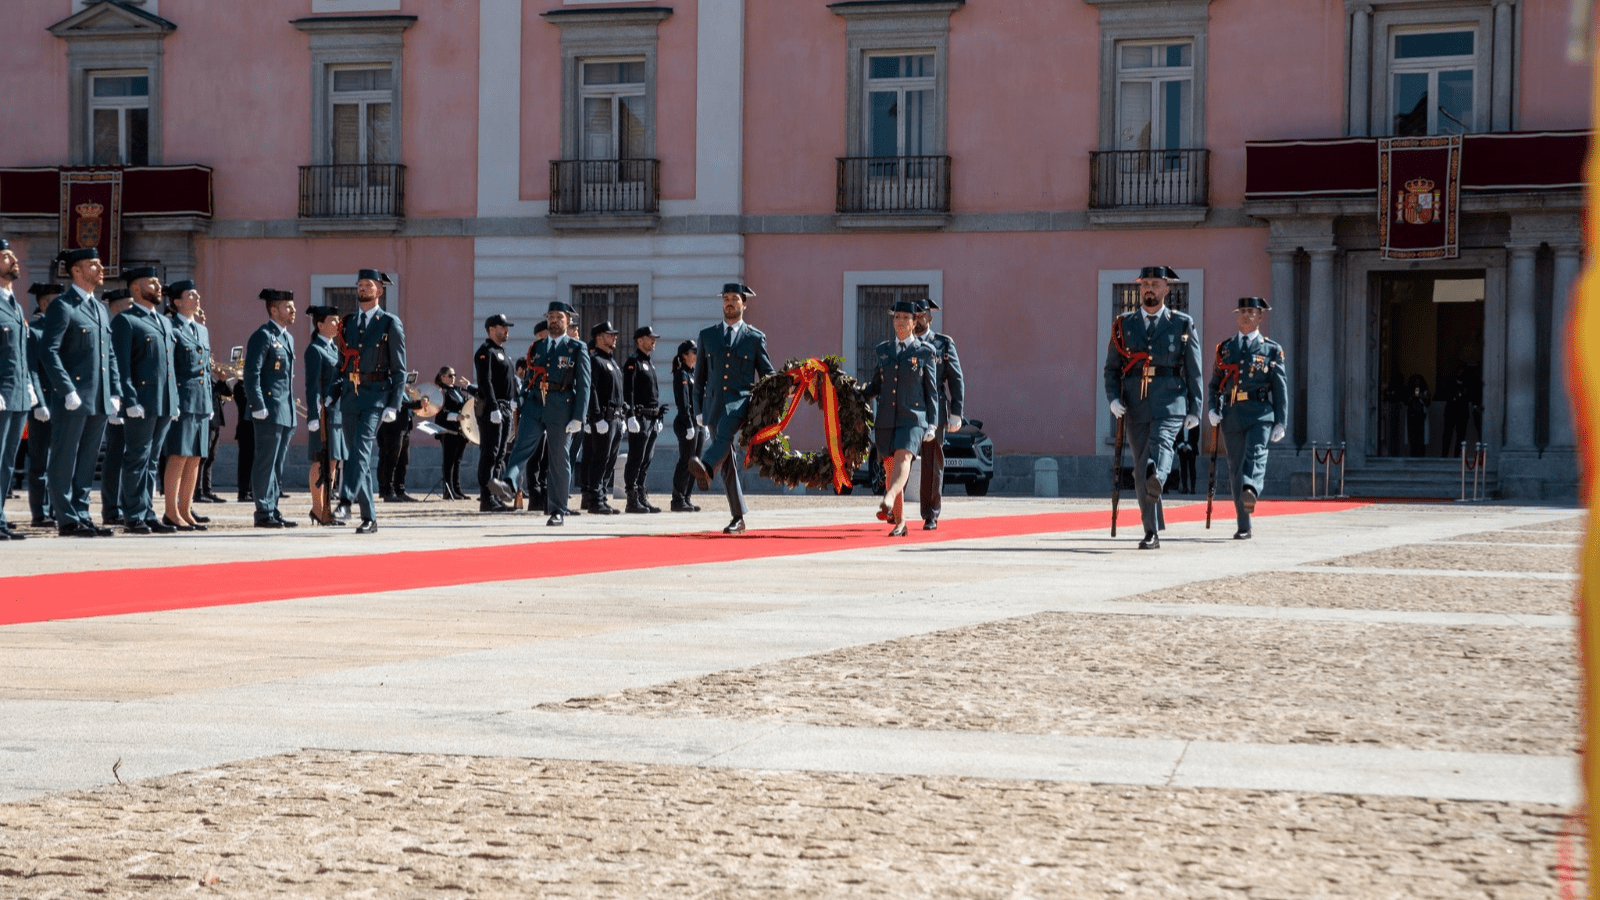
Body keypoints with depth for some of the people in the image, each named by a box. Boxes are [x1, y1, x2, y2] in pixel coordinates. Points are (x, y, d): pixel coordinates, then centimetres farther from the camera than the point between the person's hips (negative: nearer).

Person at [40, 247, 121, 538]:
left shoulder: (100, 309, 19)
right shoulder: (62, 307, -6)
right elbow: (49, 352, -13)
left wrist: (114, 393, 11)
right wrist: (68, 391, -19)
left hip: (100, 401, 8)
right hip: (73, 400, -8)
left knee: (87, 462, 10)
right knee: (65, 460, -2)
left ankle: (81, 515, 15)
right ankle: (67, 520, 0)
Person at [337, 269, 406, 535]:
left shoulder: (390, 323, 1)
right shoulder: (348, 323, 15)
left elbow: (399, 368, -2)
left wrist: (394, 405, -10)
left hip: (375, 394, -6)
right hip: (350, 393, 6)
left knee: (361, 446, -22)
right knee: (356, 455, 6)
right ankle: (369, 517, 13)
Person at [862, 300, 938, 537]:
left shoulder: (925, 352, 5)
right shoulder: (882, 351, 14)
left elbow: (931, 391, 5)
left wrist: (932, 424, 0)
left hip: (913, 417, -4)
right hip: (886, 419, 4)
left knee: (903, 457, -26)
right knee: (890, 469, 4)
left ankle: (888, 502, -48)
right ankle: (899, 522, 12)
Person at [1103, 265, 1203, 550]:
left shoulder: (1182, 324, 8)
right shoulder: (1123, 325, 13)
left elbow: (1194, 370, 9)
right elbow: (1111, 368, 11)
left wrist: (1195, 409, 3)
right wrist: (1113, 398, -5)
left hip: (1170, 402, -2)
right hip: (1135, 405, 2)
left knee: (1160, 443, -30)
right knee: (1140, 470, 0)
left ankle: (1157, 475, -58)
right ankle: (1152, 533, 5)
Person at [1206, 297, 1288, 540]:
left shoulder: (1271, 349, 9)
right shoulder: (1225, 348, 17)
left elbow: (1280, 387, 6)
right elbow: (1215, 383, 18)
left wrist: (1281, 422, 0)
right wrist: (1212, 409, 0)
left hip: (1260, 413, -3)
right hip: (1232, 415, 3)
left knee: (1256, 455, -26)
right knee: (1236, 467, 2)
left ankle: (1250, 491, -52)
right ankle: (1243, 527, 6)